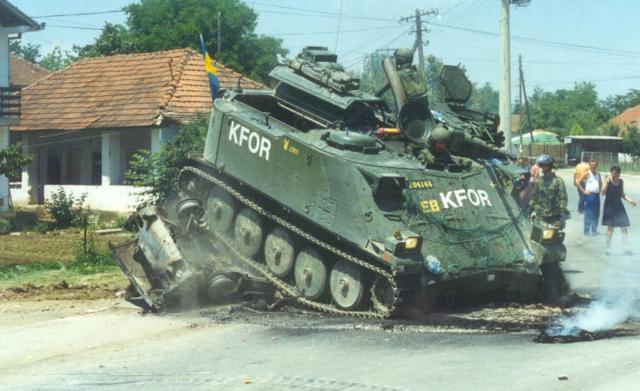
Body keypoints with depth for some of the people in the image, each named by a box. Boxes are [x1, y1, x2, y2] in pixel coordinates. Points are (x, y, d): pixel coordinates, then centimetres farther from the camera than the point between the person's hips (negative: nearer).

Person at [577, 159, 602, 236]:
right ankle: (587, 231, -4)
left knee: (596, 214, 10)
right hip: (589, 195, -7)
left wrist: (599, 190, 15)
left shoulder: (598, 175, 12)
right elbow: (578, 182, -11)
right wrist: (583, 191, -12)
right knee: (588, 215, -7)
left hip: (597, 195, 7)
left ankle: (594, 230, 20)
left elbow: (600, 183, 31)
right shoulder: (587, 174, -6)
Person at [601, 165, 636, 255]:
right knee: (610, 227, -1)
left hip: (619, 206, 5)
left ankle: (626, 249, 4)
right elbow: (603, 193, -17)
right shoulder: (608, 180, -7)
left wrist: (630, 200, 2)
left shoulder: (620, 181, 7)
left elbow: (622, 194, 15)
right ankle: (608, 248, 11)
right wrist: (607, 182, -27)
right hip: (609, 206, -5)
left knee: (624, 227, 0)